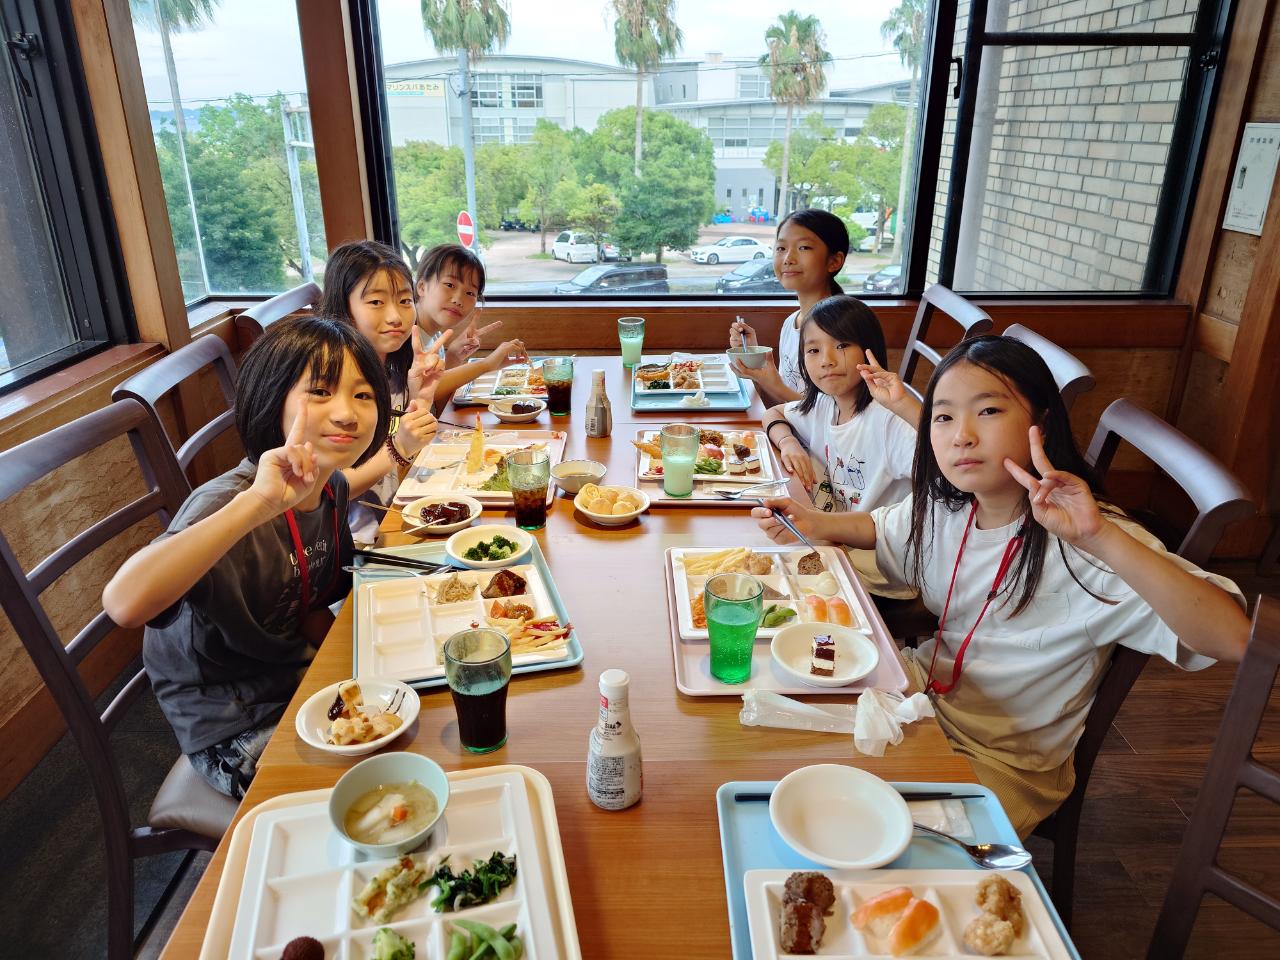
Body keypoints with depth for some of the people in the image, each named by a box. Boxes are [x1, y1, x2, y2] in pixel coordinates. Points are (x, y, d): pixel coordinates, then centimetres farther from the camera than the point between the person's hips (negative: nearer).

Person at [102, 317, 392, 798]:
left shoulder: (333, 486, -5)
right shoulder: (228, 503, -28)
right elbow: (123, 605, -48)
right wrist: (257, 503, -55)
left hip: (302, 678, 7)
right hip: (236, 733, -7)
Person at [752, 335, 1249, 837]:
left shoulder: (1083, 549, -25)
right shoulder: (943, 509, -6)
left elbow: (1232, 638, -36)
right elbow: (881, 527, 17)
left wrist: (1102, 538, -47)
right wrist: (812, 522, -3)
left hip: (1006, 764, -6)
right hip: (925, 691, 6)